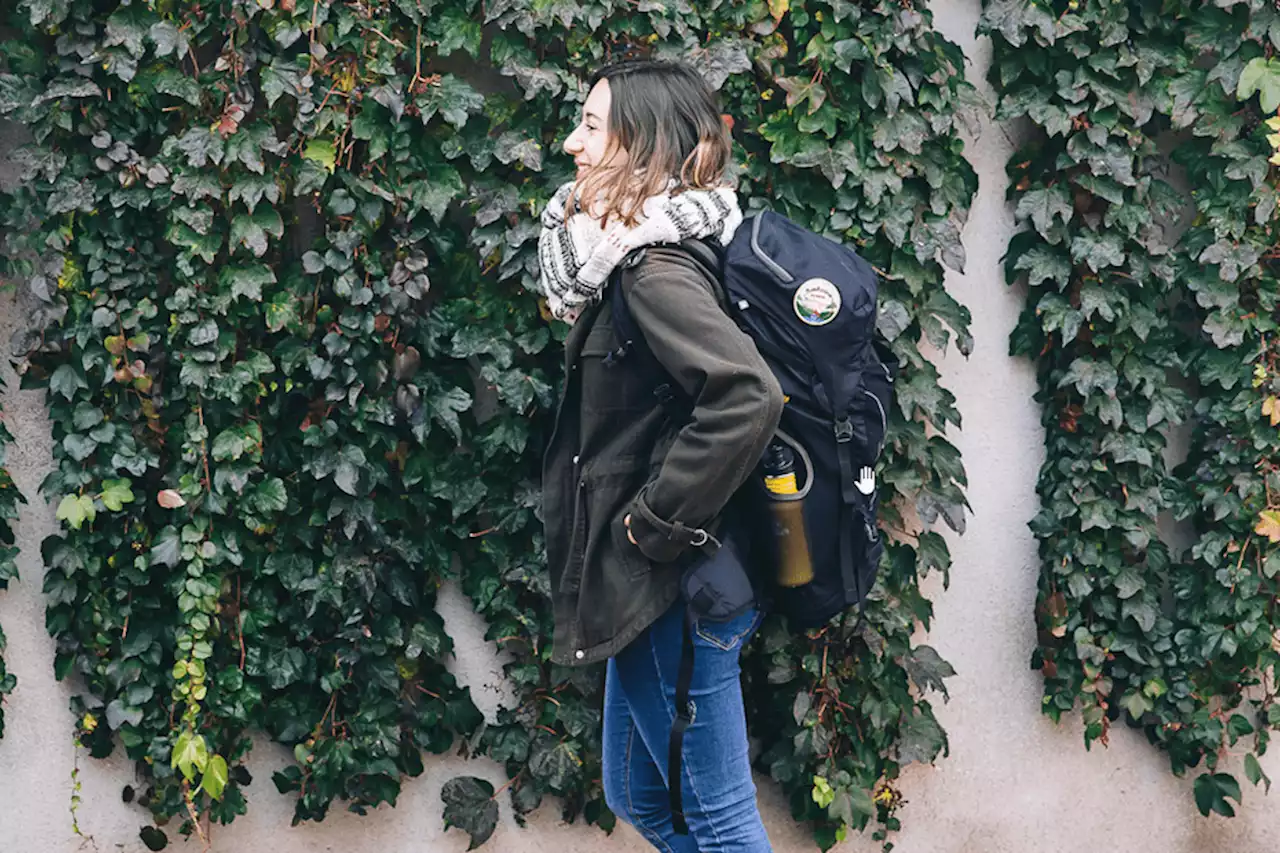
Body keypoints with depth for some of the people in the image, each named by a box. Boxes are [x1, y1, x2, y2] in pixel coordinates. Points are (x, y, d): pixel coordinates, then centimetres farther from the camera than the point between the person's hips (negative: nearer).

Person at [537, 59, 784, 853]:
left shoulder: (656, 266, -19)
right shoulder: (634, 254, 11)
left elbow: (748, 397, -33)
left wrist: (657, 522, -23)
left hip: (674, 585, -10)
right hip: (649, 584, 10)